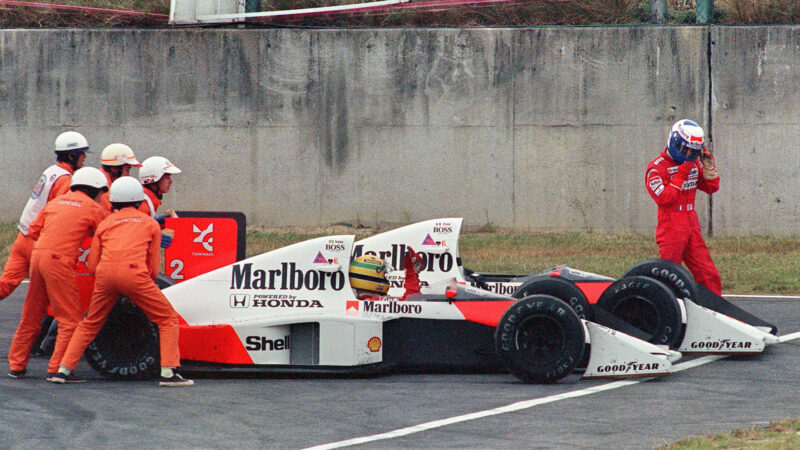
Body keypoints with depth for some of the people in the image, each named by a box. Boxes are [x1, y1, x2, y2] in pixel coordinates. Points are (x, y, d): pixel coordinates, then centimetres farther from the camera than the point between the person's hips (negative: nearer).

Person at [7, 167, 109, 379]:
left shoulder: (56, 201, 20)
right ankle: (57, 368, -8)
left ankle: (16, 365, 22)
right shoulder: (94, 209, 4)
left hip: (37, 256, 7)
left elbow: (33, 230, 20)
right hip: (59, 262, -7)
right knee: (70, 318, -1)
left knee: (31, 316, 17)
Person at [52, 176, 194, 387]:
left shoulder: (105, 223, 25)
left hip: (105, 274, 3)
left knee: (90, 324, 22)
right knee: (168, 319, 8)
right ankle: (169, 373, -5)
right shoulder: (150, 224, 20)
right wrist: (147, 283, 35)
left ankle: (64, 369, 15)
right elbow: (154, 268, 17)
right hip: (133, 272, -3)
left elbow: (92, 266, 21)